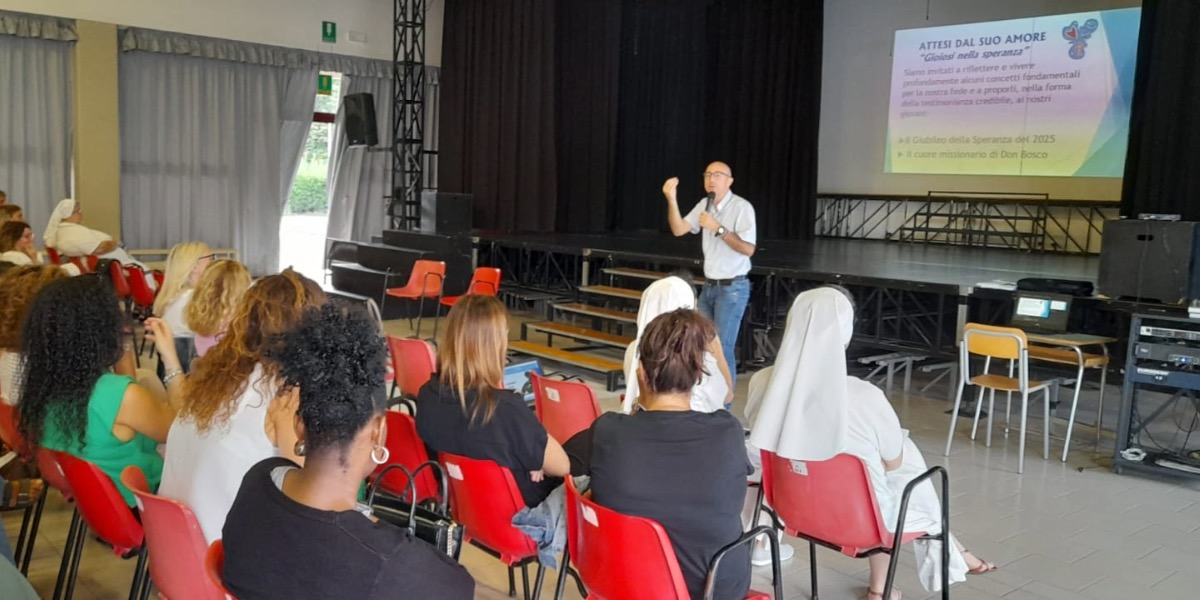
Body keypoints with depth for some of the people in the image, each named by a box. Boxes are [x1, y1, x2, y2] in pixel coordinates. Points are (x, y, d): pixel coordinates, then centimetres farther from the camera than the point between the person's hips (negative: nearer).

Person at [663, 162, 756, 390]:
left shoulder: (742, 207, -13)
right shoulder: (704, 205, 8)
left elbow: (748, 249, -19)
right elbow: (678, 230, 1)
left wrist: (719, 229, -24)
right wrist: (671, 199, -11)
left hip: (733, 288, -7)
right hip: (709, 286, 7)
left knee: (722, 347, -8)